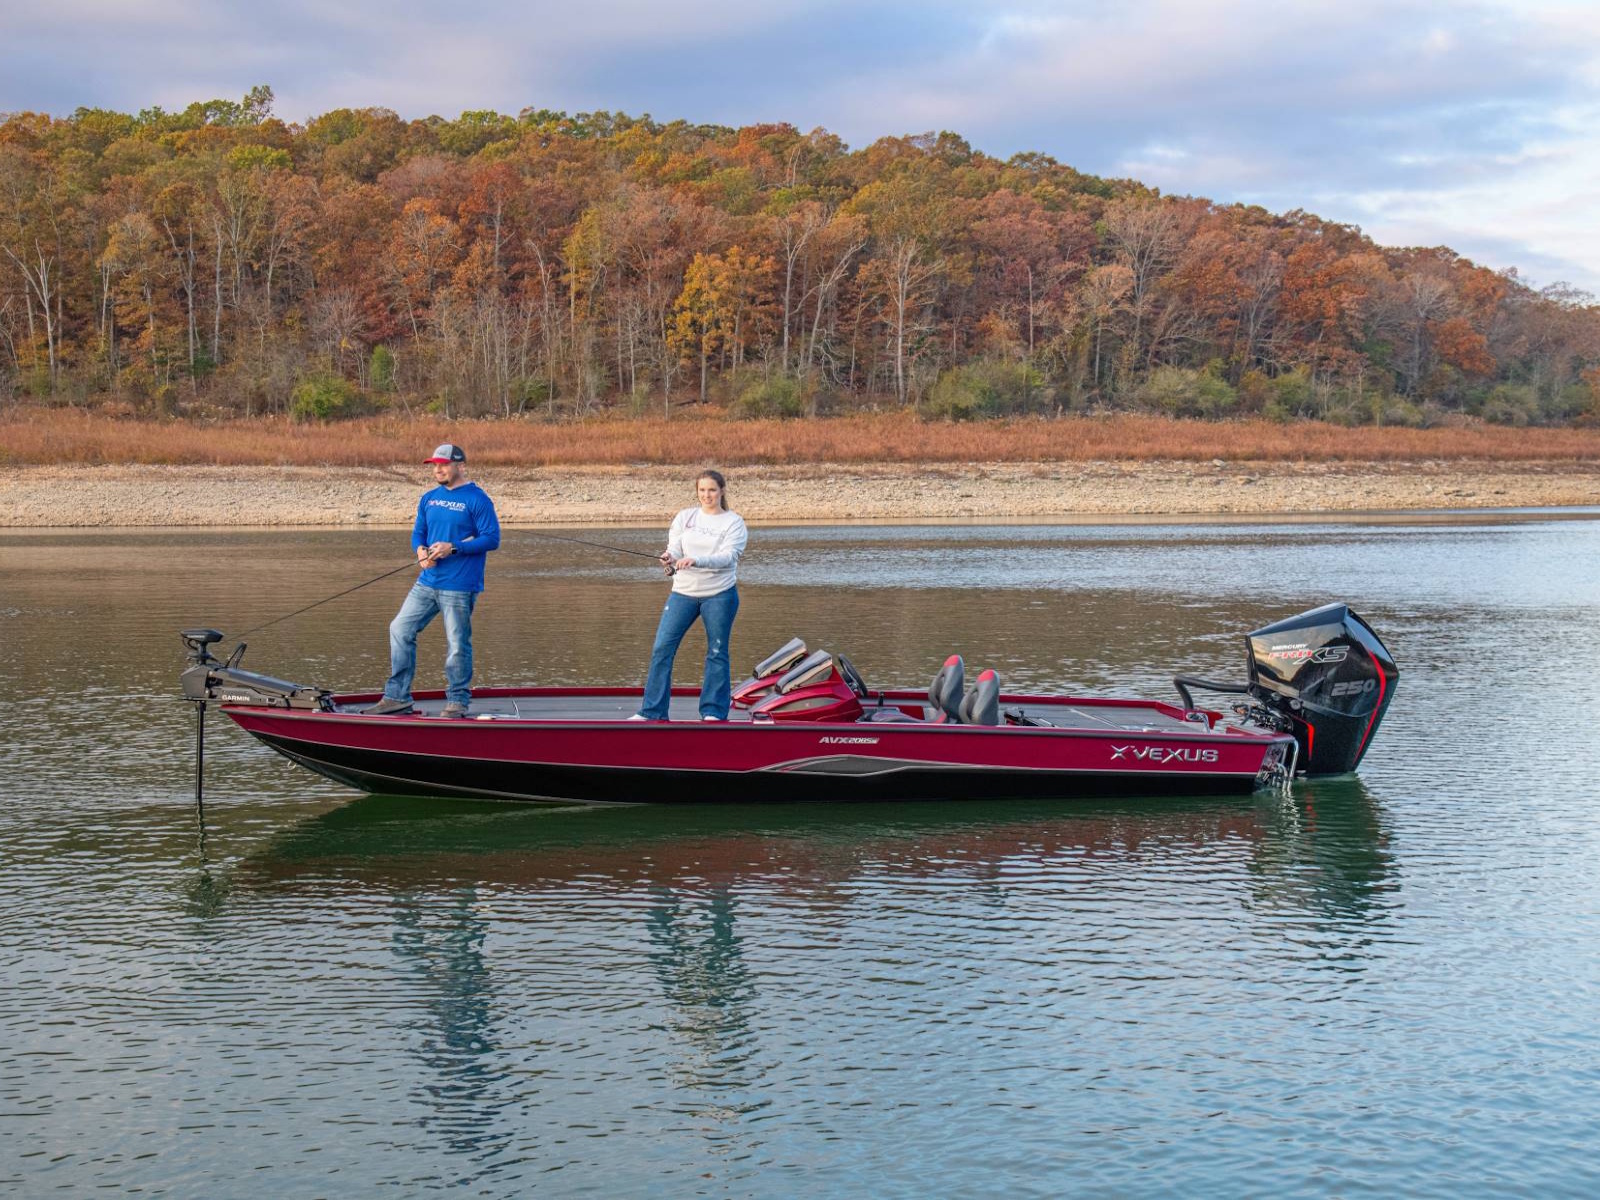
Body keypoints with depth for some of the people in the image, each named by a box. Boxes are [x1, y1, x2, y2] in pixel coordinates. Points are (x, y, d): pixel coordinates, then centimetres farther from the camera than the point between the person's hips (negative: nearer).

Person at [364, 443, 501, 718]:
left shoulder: (477, 499, -9)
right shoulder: (429, 499, 13)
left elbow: (492, 539, -12)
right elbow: (418, 532, 19)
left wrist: (453, 548, -19)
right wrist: (421, 550, -5)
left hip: (459, 587, -7)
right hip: (427, 582, 7)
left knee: (457, 644, -2)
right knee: (400, 629, 6)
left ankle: (457, 702, 12)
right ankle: (397, 697, 12)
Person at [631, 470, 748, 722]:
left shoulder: (734, 522, -1)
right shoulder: (684, 517, 9)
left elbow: (727, 557, -15)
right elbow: (675, 548, 1)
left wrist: (695, 561, -30)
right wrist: (669, 558, -24)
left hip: (719, 594, -3)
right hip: (683, 591, 3)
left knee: (717, 653, 2)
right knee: (662, 648, -3)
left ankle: (714, 712, 12)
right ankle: (652, 711, 3)